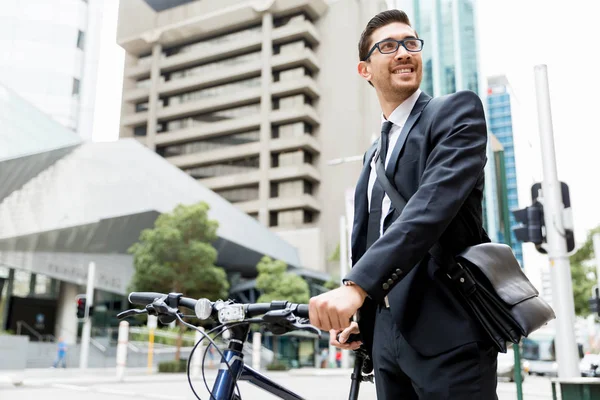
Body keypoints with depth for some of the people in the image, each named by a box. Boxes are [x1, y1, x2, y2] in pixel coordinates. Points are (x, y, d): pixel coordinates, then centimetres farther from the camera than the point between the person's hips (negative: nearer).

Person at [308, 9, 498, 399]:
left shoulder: (457, 110, -3)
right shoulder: (374, 153, 20)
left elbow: (434, 203, -20)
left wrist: (357, 285, -30)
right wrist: (352, 314, 7)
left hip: (447, 330, -7)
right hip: (388, 334, 7)